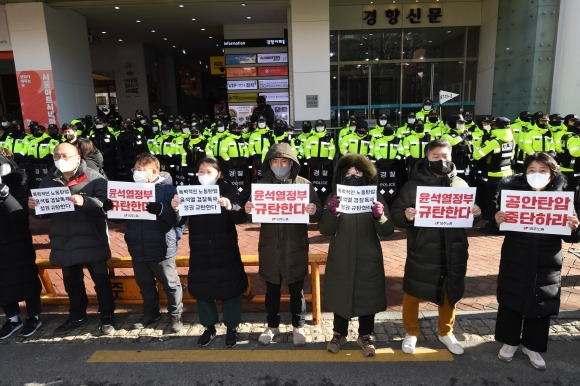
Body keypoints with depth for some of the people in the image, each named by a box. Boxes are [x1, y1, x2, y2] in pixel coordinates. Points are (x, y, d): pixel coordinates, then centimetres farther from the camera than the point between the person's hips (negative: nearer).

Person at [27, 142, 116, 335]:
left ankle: (107, 316, 21)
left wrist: (84, 202, -35)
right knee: (71, 283, 19)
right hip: (64, 243, 5)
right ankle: (77, 316, 36)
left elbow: (105, 203, -19)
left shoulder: (93, 178, -8)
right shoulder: (48, 180, 9)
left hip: (92, 241, -5)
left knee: (101, 280, 6)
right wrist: (35, 206, -8)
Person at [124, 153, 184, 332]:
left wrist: (161, 210, -34)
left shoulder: (167, 188, -12)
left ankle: (175, 315, 28)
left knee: (171, 284, 9)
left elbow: (177, 217, -18)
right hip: (138, 249, 6)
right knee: (145, 284, 21)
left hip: (162, 249, -6)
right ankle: (151, 312, 40)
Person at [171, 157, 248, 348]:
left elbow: (242, 217, -16)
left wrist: (230, 207, -37)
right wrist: (175, 210, -28)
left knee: (230, 290, 8)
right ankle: (209, 327, 35)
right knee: (202, 291, 14)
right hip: (200, 254, 2)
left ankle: (231, 327, 30)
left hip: (226, 253, -2)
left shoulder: (228, 191, -6)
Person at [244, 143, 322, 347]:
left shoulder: (305, 184, -2)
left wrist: (313, 211, -25)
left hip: (296, 247, -1)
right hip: (270, 247, 2)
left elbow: (318, 214, -2)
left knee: (297, 290, 11)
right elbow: (255, 215, 4)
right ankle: (272, 325, 33)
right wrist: (249, 211, -19)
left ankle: (298, 327, 30)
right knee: (272, 289, 15)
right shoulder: (262, 185, 3)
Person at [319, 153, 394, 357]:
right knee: (340, 296, 11)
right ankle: (339, 334, 31)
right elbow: (325, 230, -8)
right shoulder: (335, 198, -1)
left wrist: (380, 216, -29)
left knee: (367, 297, 10)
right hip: (340, 259, 0)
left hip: (368, 260, 0)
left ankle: (365, 336, 30)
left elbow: (388, 230, -7)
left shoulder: (376, 198, -1)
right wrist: (332, 213, -28)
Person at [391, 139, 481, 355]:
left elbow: (469, 217, 15)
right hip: (421, 253, -3)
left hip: (453, 253, 3)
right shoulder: (413, 185, -5)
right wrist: (405, 216, -28)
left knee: (450, 293, 18)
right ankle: (411, 333, 32)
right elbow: (395, 214, -7)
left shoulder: (460, 184, 4)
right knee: (412, 293, 8)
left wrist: (475, 214, -8)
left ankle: (446, 332, 41)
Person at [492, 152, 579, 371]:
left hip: (546, 265, 1)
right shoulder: (513, 191, -6)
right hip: (515, 261, 0)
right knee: (511, 302, 11)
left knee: (541, 306, 13)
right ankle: (510, 341, 32)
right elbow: (503, 227, 1)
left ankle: (532, 346, 34)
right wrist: (498, 221, -21)